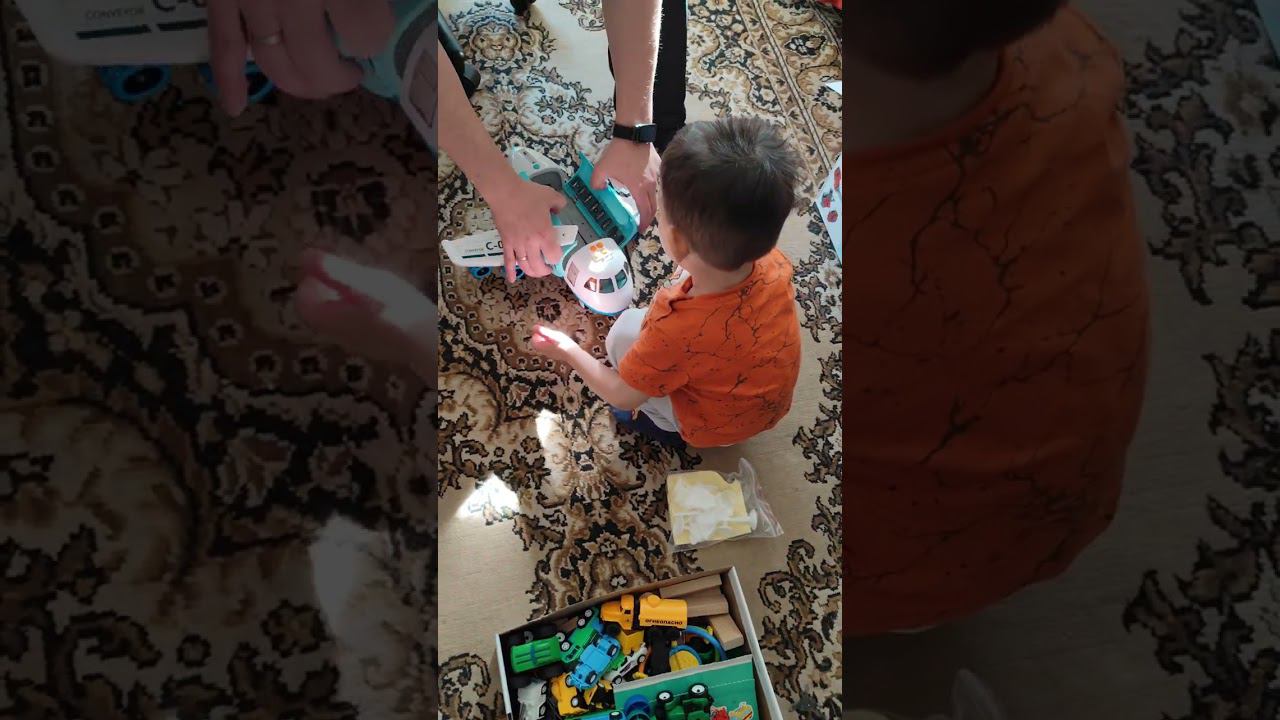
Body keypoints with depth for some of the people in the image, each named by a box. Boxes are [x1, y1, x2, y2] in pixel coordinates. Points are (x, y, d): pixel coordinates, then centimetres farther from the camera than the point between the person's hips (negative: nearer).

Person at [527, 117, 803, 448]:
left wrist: (569, 352, -5)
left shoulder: (677, 331, -41)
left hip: (717, 425, -5)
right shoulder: (772, 262, -27)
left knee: (625, 332, -2)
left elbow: (623, 396, -20)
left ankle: (663, 421, 14)